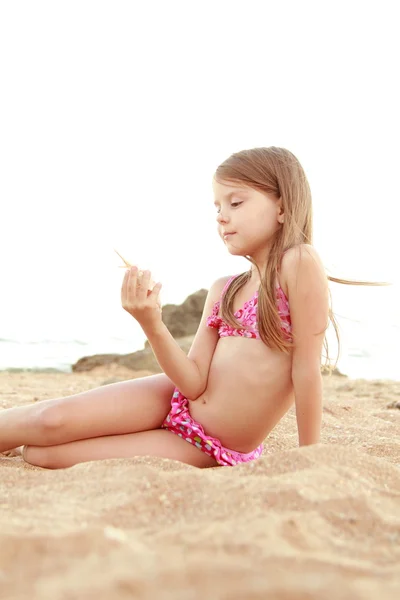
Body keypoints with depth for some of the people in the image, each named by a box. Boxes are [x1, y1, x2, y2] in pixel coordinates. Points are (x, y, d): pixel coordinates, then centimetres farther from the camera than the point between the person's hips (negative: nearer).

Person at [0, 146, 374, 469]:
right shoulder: (222, 291, 4)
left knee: (42, 455, -13)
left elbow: (306, 367, -16)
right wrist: (151, 324, -20)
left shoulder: (300, 262, -15)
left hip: (214, 451, -5)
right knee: (51, 421, -14)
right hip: (176, 400, 5)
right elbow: (194, 383, -6)